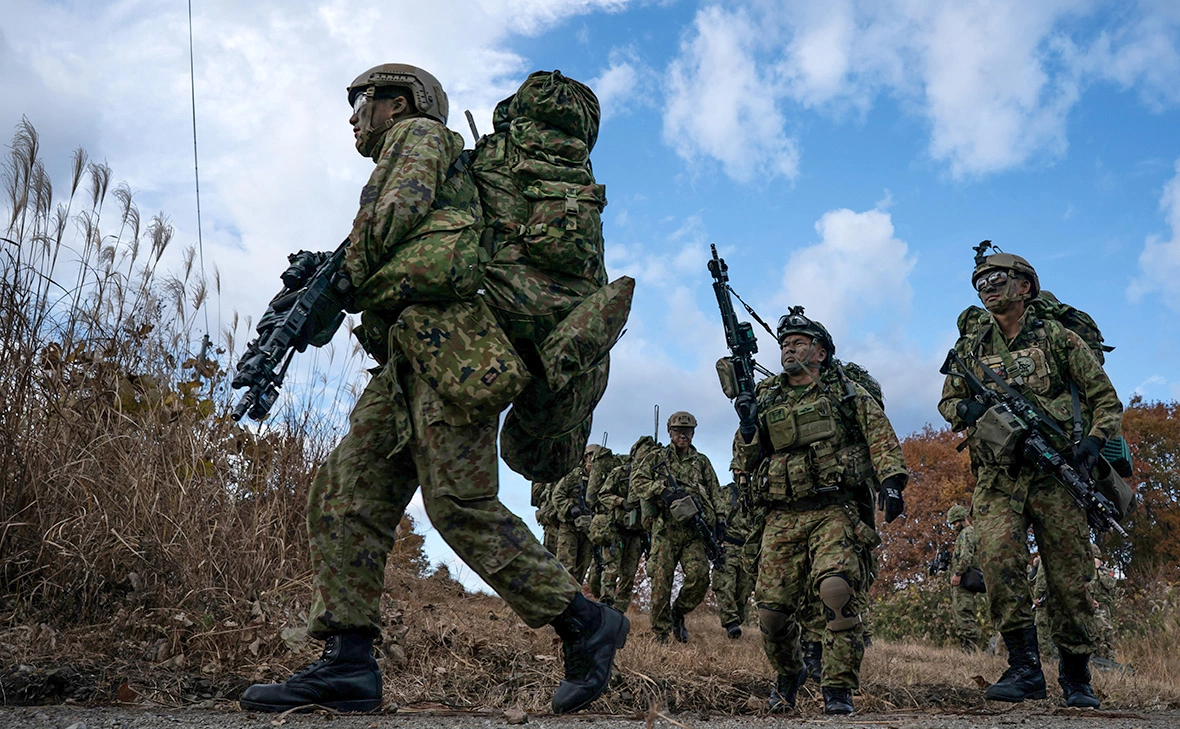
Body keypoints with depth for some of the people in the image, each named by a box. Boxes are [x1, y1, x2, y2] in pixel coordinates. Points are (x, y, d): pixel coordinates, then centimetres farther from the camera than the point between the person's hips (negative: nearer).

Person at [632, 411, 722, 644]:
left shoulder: (702, 461, 18)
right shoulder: (657, 458, 12)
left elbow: (715, 493, 18)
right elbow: (639, 480, 1)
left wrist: (718, 520, 8)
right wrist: (662, 491, -13)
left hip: (694, 531, 2)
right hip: (665, 528, -1)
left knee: (699, 576, -14)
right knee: (661, 581, -5)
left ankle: (678, 613, 12)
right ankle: (660, 633, 5)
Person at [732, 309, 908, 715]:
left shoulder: (844, 391, 12)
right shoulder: (765, 399, 18)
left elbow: (880, 436, 5)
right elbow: (745, 462, 17)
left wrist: (890, 481, -11)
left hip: (836, 511, -3)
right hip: (783, 518, 3)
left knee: (836, 588, -27)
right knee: (772, 610, -1)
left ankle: (838, 691, -14)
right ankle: (788, 674, 30)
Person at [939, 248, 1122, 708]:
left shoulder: (1057, 338, 4)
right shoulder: (970, 347, 12)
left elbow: (1106, 398, 7)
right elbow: (947, 402, 20)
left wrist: (1094, 441, -10)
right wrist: (967, 409, -3)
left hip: (1056, 475, -1)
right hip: (998, 479, 2)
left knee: (1069, 577, 2)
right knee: (999, 559, -20)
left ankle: (1076, 678, 19)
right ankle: (1025, 669, -11)